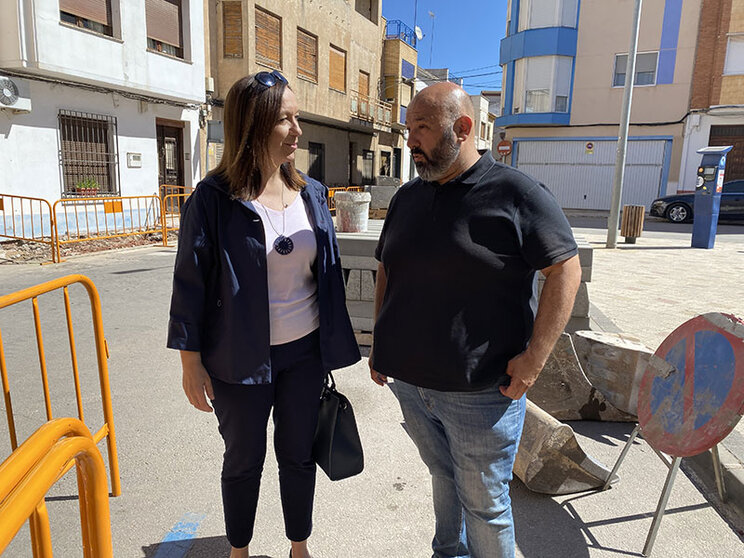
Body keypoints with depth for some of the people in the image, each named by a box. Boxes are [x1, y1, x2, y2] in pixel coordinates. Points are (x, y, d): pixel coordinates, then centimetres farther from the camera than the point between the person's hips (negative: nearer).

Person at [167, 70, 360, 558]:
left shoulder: (312, 194, 0)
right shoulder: (213, 199, -13)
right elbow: (190, 284, -8)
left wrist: (333, 347, 10)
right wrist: (192, 363, -7)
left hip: (305, 353, 3)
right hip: (241, 360, -3)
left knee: (299, 454, 18)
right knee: (244, 459, 17)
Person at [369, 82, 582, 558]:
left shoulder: (516, 193, -11)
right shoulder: (407, 197, 8)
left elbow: (566, 268, -11)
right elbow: (387, 270, 16)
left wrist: (534, 357, -17)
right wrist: (382, 341, 12)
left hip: (481, 392, -6)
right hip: (410, 382, 6)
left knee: (484, 501, 11)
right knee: (443, 476, 25)